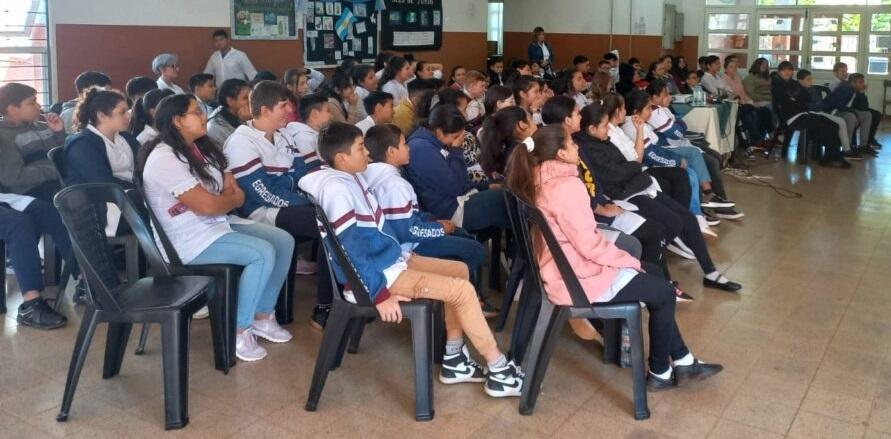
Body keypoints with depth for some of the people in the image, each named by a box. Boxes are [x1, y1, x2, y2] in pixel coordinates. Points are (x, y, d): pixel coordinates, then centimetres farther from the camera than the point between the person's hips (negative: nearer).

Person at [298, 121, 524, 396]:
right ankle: (500, 372, -4)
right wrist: (381, 294, -24)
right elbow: (351, 250, -24)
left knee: (461, 270, 15)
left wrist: (404, 253, 13)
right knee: (463, 290, -16)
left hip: (389, 259, 11)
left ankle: (454, 360, 15)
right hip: (376, 273, -11)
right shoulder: (336, 189, -20)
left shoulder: (354, 178, 10)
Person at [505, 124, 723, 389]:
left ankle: (683, 362, 26)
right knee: (664, 292, 6)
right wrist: (630, 260, -10)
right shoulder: (566, 186, -25)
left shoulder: (539, 183, 3)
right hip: (580, 280, -10)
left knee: (652, 276, 21)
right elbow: (589, 244, -25)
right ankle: (660, 373, 23)